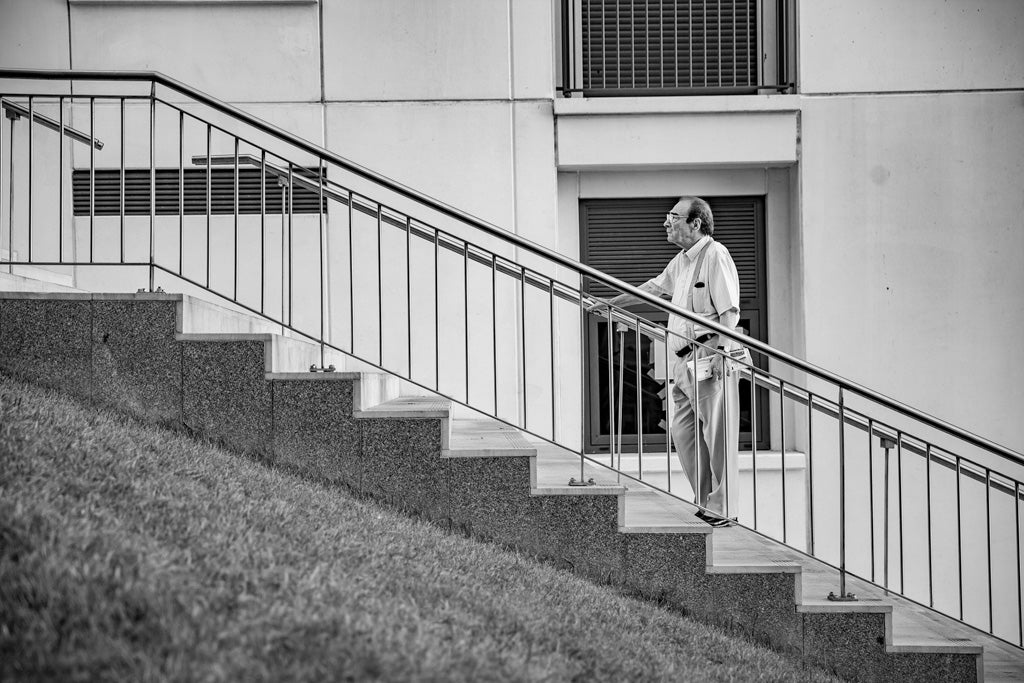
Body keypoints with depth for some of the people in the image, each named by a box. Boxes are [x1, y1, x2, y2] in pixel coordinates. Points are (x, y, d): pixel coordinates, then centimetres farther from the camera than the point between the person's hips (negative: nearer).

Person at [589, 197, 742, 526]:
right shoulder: (681, 261, 19)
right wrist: (610, 303, 37)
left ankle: (723, 508, -1)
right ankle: (706, 502, 16)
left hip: (711, 357, -10)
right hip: (684, 361, 10)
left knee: (718, 434, -6)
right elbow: (652, 287, 34)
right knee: (684, 432, 9)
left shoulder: (715, 255, -9)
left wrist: (721, 354, -24)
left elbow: (729, 311, -16)